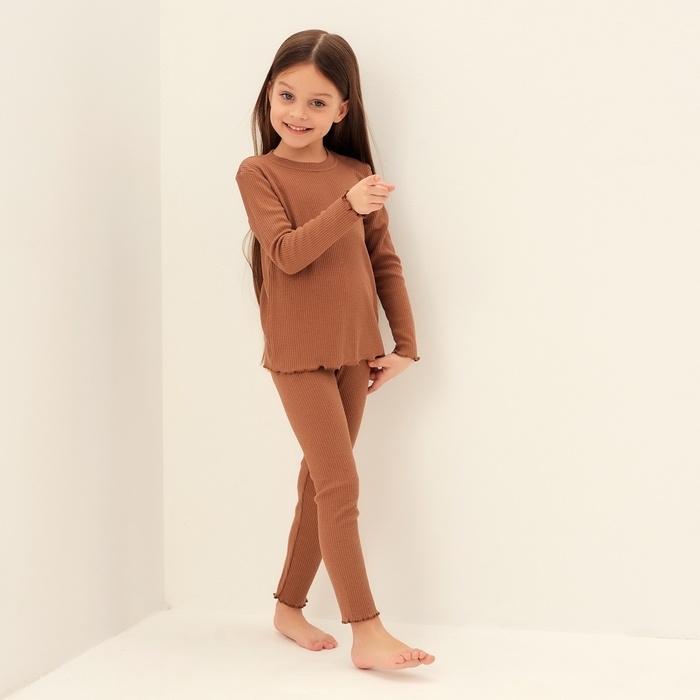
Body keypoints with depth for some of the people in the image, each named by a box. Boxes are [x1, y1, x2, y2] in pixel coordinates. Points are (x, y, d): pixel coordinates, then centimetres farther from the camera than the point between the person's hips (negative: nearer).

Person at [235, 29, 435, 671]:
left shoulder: (357, 174, 6)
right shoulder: (259, 173, -5)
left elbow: (385, 261, 9)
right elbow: (288, 253, -17)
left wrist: (405, 345, 6)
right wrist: (347, 207, -27)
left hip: (355, 351, 5)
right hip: (298, 353, -5)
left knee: (321, 483, 12)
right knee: (341, 484, -9)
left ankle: (290, 607, 27)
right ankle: (367, 632, -5)